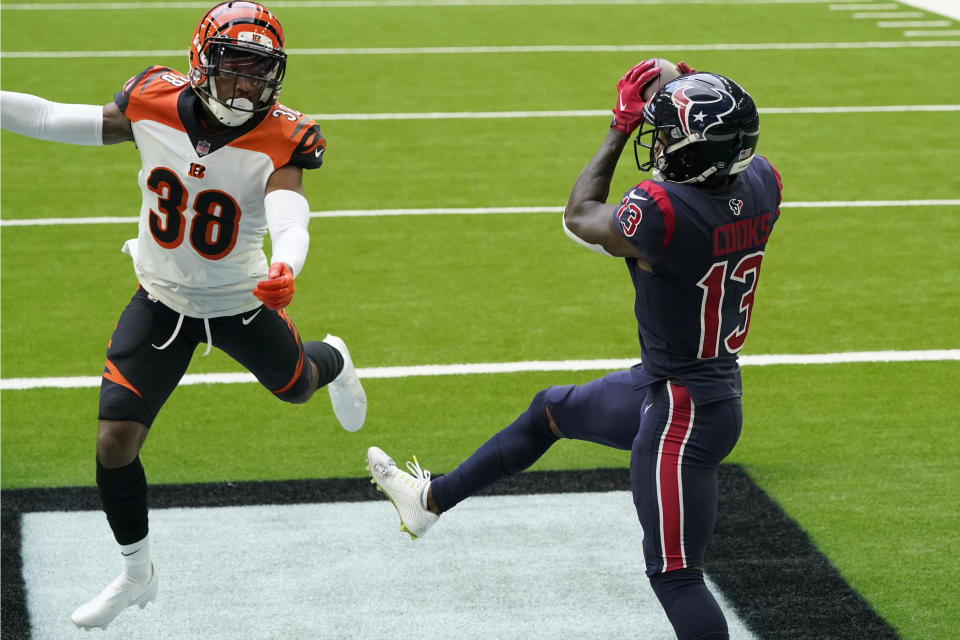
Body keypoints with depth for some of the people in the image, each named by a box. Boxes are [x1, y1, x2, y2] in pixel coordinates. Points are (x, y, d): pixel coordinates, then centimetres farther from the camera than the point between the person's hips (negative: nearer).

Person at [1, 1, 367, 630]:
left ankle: (332, 361, 65)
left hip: (241, 302, -1)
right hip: (162, 301, 1)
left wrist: (285, 269, -65)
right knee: (115, 441, -6)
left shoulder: (277, 141, -26)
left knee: (296, 387, 24)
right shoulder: (155, 106, -19)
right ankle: (137, 574, 19)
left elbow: (291, 221, -44)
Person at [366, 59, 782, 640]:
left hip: (683, 414, -10)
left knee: (676, 575, 0)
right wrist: (702, 103, 7)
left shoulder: (662, 211, -31)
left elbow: (580, 218, -8)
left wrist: (620, 129, 0)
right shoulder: (761, 185, -10)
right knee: (551, 411, 28)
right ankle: (430, 500, 45)